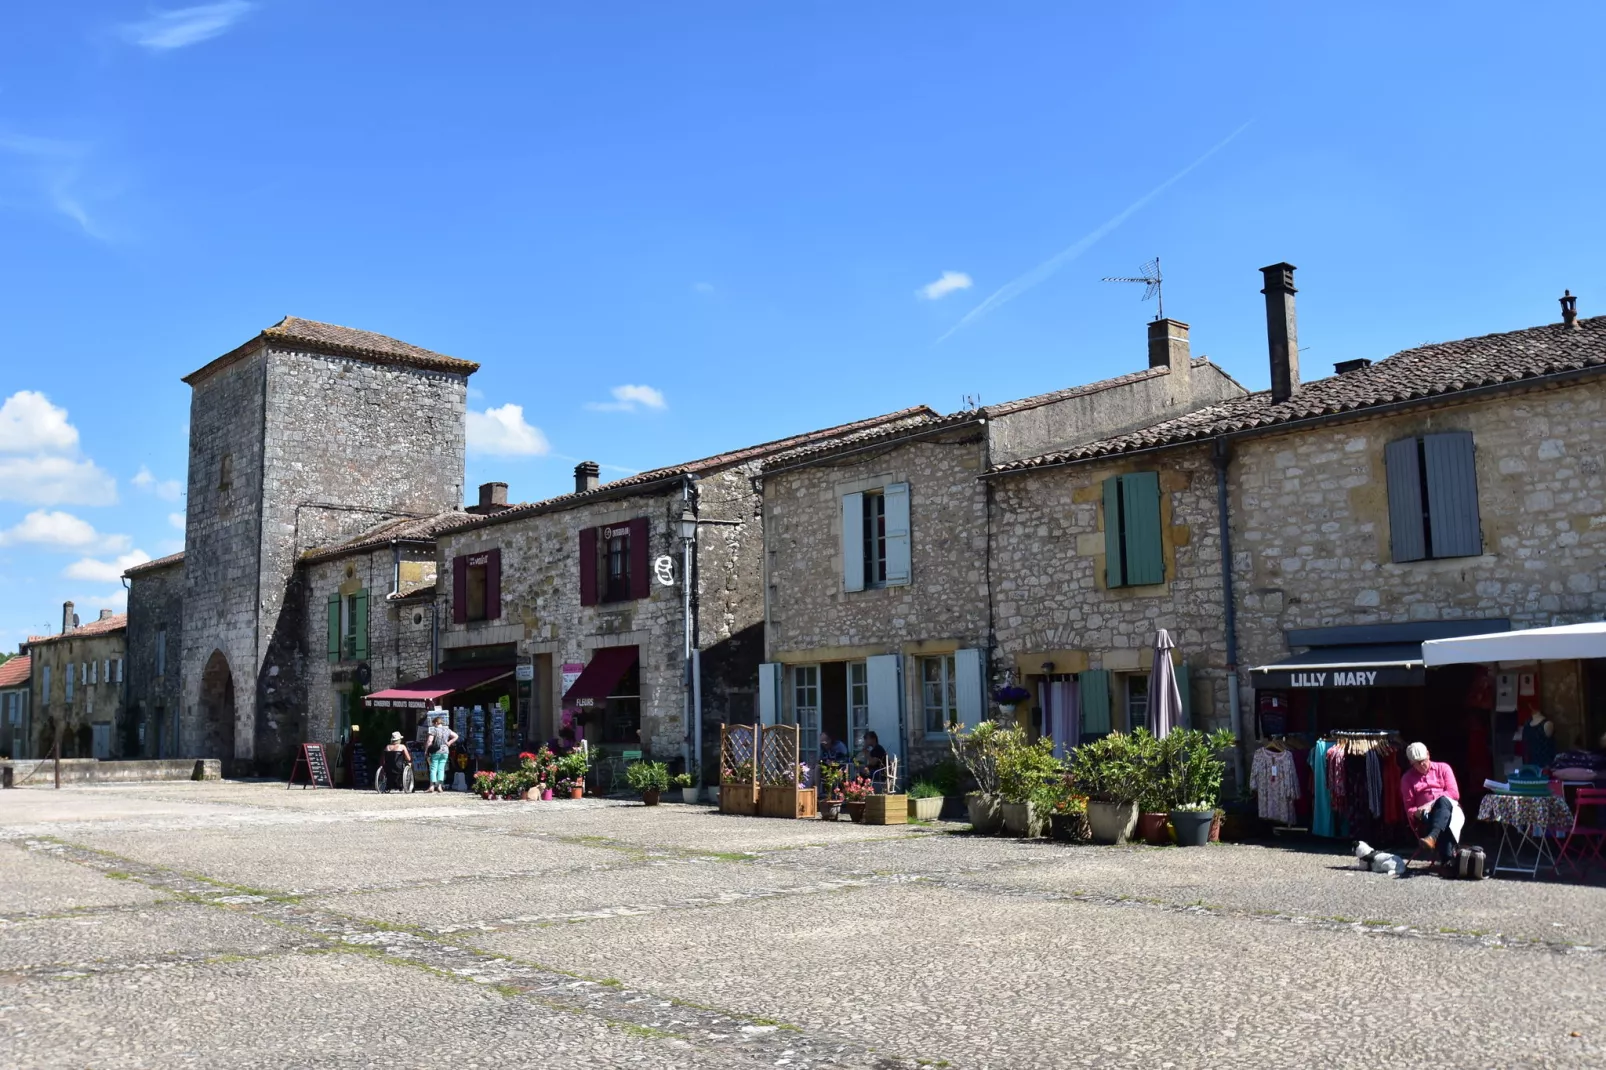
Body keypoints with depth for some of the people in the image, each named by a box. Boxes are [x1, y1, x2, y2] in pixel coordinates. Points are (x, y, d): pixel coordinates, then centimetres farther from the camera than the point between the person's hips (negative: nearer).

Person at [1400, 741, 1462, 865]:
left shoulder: (1443, 768, 14)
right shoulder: (1407, 778, 15)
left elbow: (1454, 793, 2)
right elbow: (1409, 806, 12)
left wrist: (1432, 804, -13)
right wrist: (1416, 812, -14)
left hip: (1448, 807, 0)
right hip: (1427, 817, 1)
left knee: (1443, 801, -39)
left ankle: (1432, 837, -60)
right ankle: (1448, 860, -56)